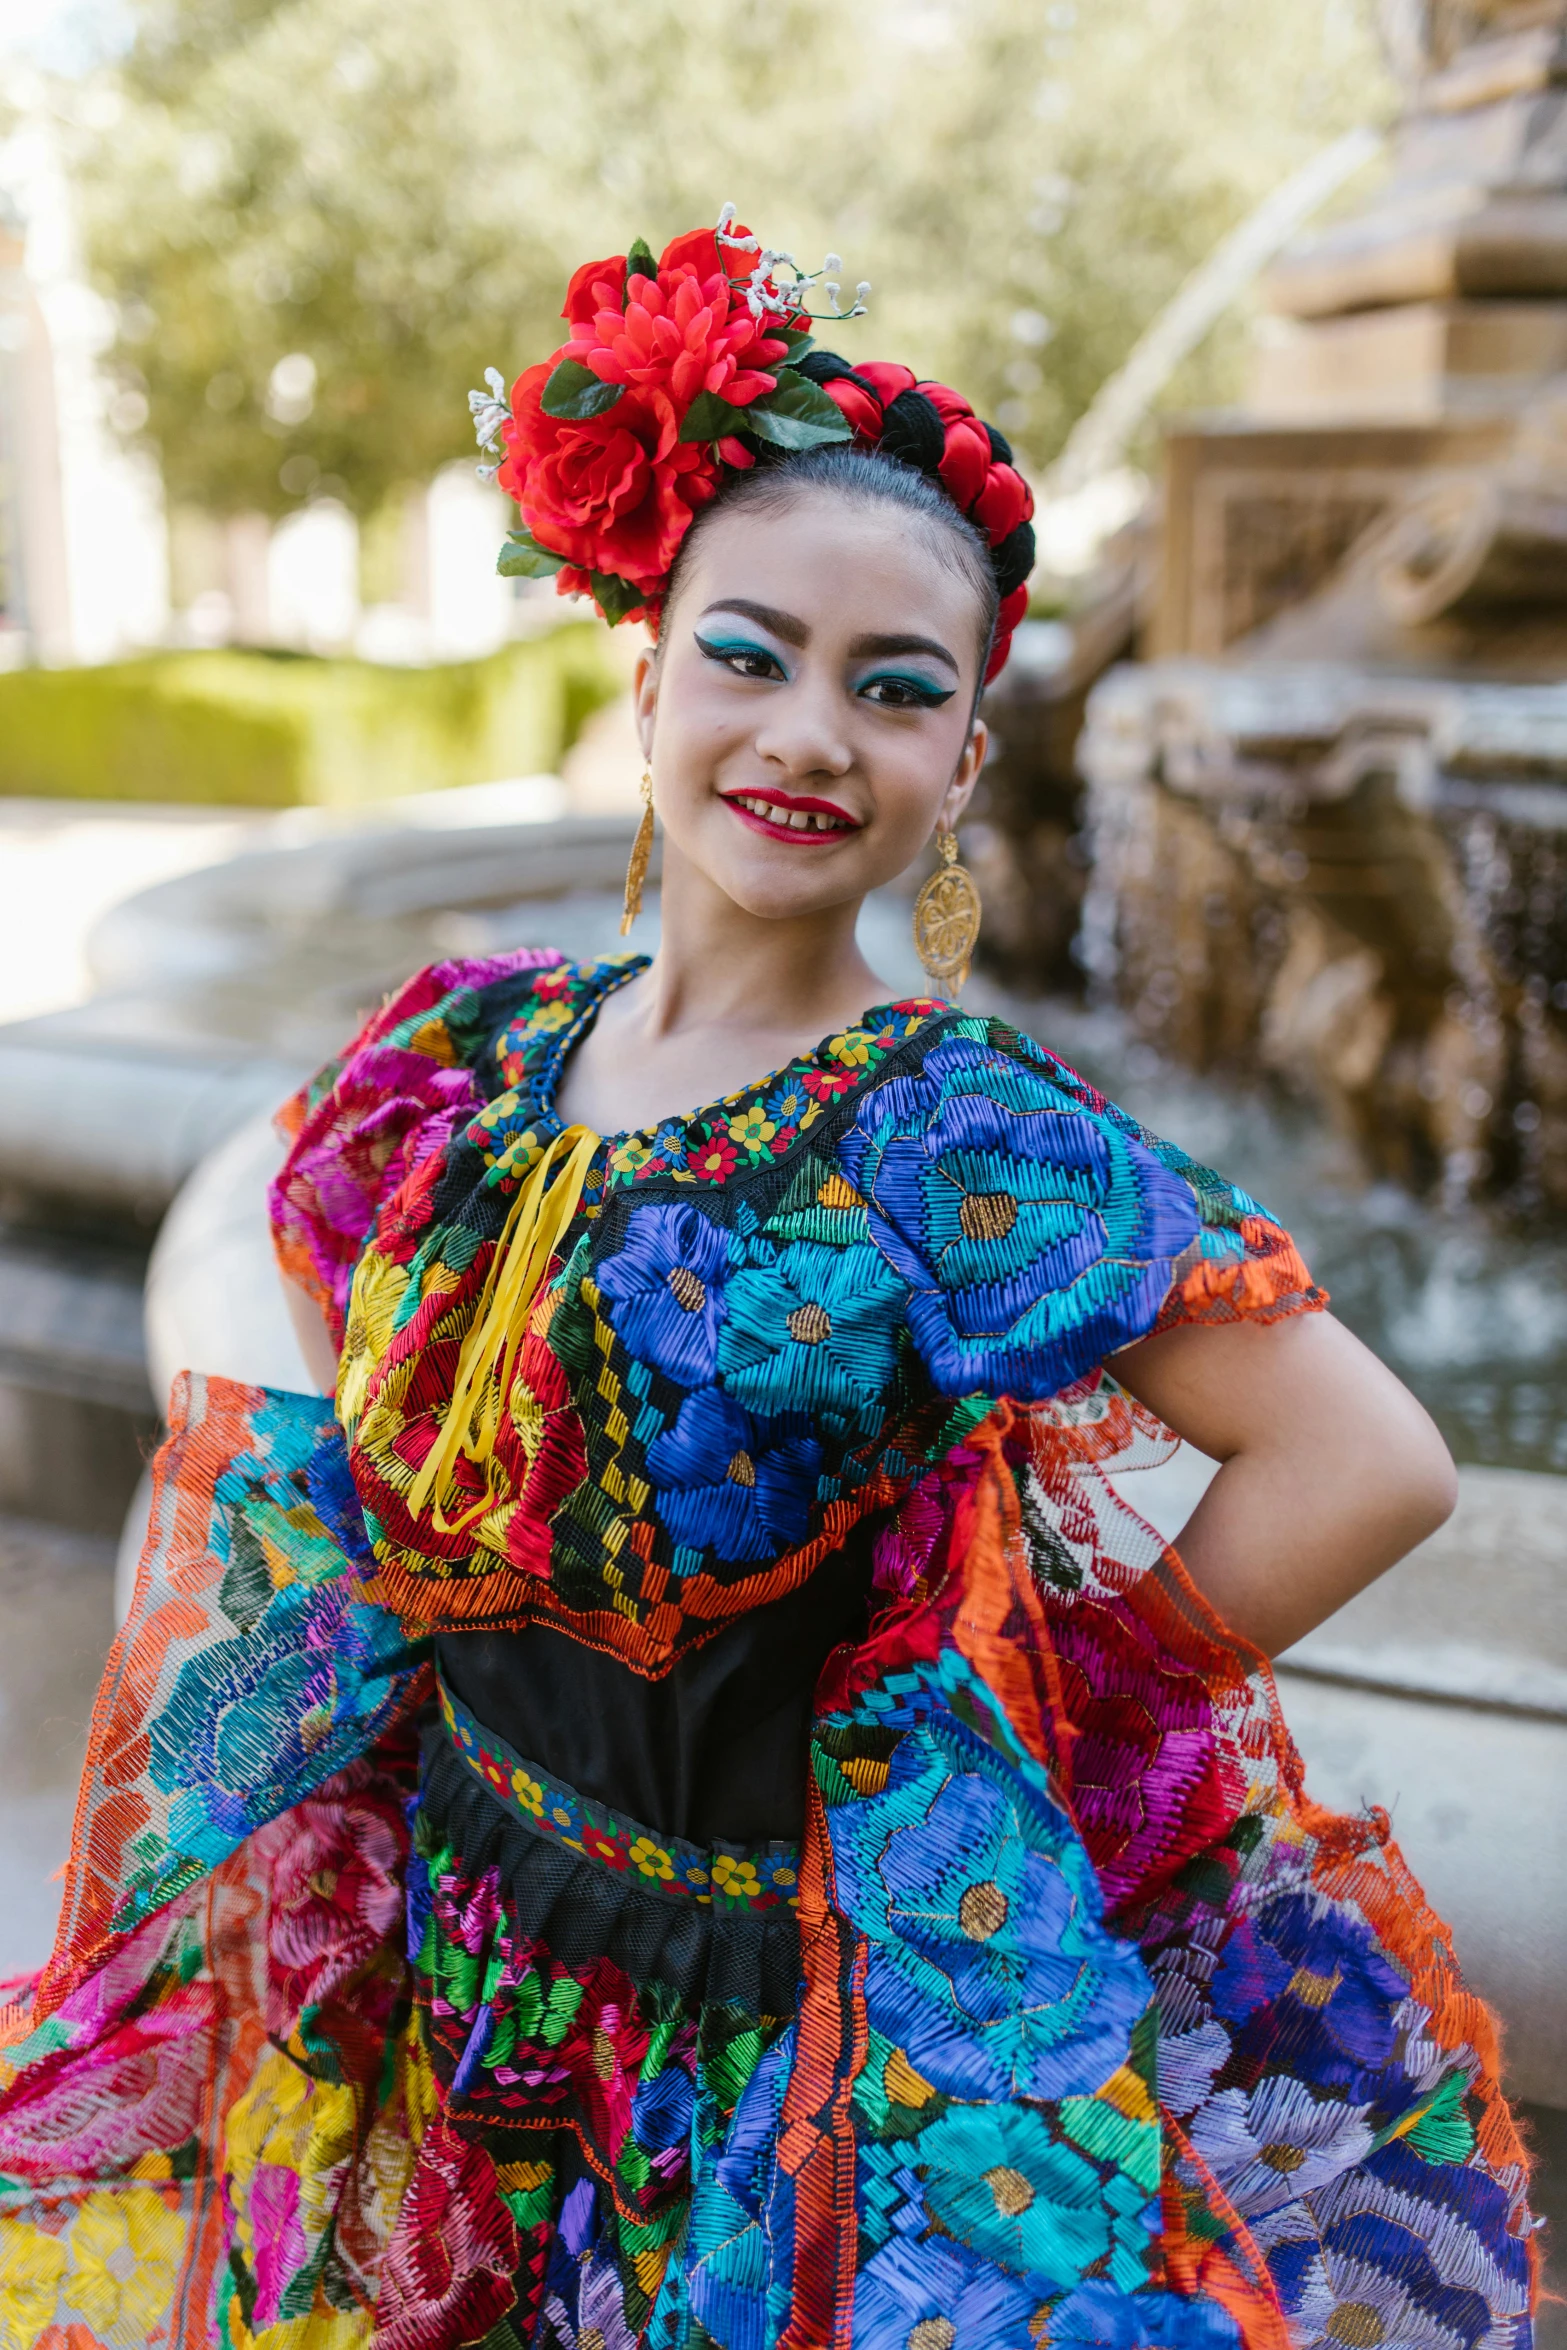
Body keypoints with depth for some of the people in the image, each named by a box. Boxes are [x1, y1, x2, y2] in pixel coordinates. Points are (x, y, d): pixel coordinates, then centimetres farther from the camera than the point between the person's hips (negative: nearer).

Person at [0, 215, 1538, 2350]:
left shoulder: (951, 1136, -21)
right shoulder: (467, 1051, -6)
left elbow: (1367, 1463, -24)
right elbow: (356, 1427, 12)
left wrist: (1048, 1717, -16)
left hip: (774, 2001, -4)